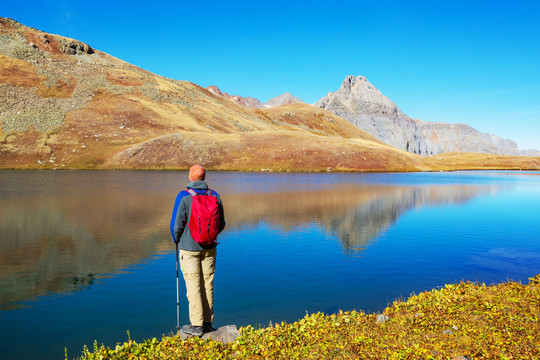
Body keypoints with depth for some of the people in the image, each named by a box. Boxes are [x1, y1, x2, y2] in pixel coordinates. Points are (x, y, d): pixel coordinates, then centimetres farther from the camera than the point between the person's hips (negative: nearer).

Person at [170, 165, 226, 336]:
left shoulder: (184, 196, -12)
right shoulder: (215, 196, 1)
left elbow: (176, 224, -11)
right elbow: (221, 225, 6)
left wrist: (176, 239, 10)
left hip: (189, 247, -4)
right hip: (209, 248, 4)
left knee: (193, 285, 1)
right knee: (208, 285, 10)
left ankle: (197, 325, 5)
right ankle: (207, 323, 19)